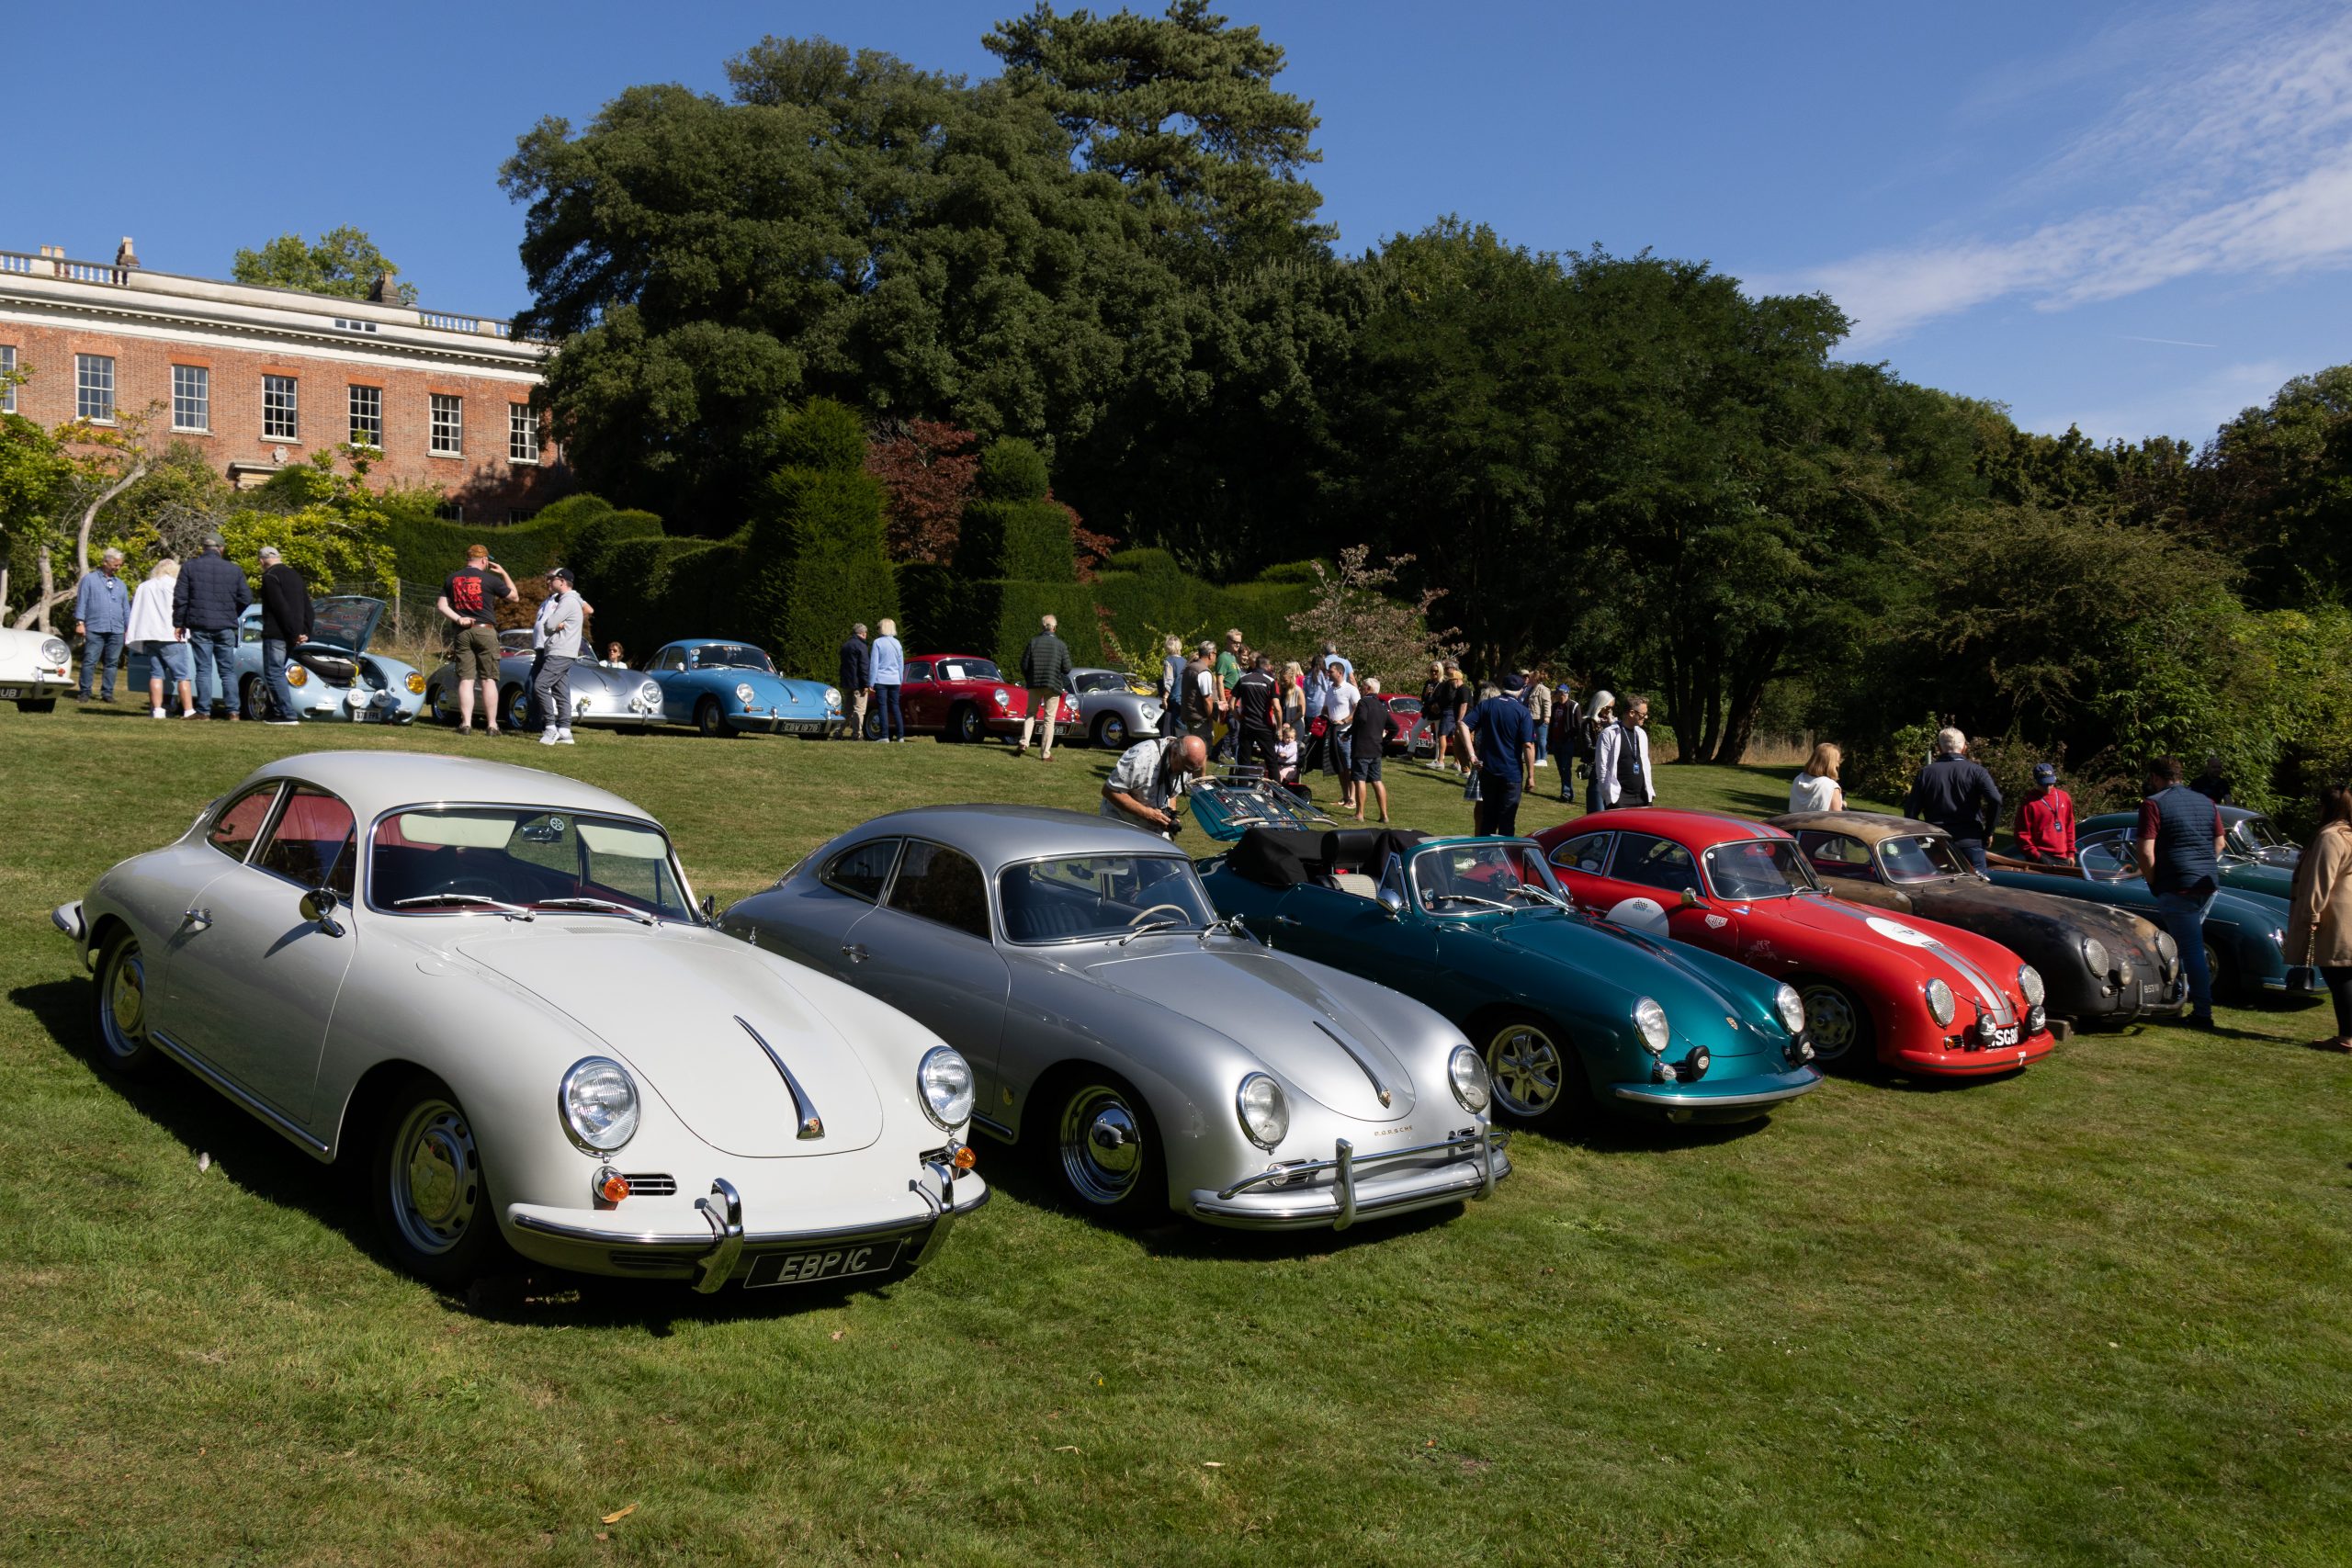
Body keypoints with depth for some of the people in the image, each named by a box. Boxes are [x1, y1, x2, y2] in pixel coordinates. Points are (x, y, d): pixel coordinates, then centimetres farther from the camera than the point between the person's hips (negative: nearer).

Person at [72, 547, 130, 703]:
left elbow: (126, 608, 22)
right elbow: (81, 601, 1)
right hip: (94, 630, -4)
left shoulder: (120, 584, 20)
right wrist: (80, 622, -7)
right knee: (89, 662, -5)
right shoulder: (89, 579, 6)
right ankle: (84, 692, 0)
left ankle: (107, 693, 9)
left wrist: (129, 628, 15)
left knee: (111, 663, 4)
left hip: (116, 631, 4)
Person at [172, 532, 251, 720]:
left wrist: (179, 623, 5)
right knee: (228, 670, 6)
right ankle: (232, 710, 1)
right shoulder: (234, 569, 3)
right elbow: (246, 598, 1)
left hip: (200, 626, -1)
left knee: (203, 669, 1)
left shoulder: (190, 567, 0)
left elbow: (180, 598, -2)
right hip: (226, 627, 1)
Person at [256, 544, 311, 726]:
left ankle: (288, 715, -13)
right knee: (277, 672, 17)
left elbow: (281, 607, -18)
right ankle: (275, 711, 18)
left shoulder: (270, 577, -9)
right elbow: (307, 607, 14)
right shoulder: (295, 576, 17)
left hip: (276, 634, -8)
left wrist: (294, 633, -18)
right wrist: (306, 632, 8)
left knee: (274, 673, -6)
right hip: (290, 636, 8)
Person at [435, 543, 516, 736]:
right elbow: (513, 595, 7)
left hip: (462, 632, 3)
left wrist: (457, 619, -4)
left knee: (466, 680, 2)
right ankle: (492, 724, 0)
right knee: (488, 680, 0)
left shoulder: (453, 578, 8)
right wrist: (503, 573, 16)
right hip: (485, 631, -3)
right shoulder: (490, 579, -5)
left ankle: (466, 723, -3)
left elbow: (441, 605, 5)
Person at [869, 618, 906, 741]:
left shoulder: (878, 642, -6)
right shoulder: (897, 643, 8)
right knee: (895, 706, 9)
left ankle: (885, 736, -6)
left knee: (883, 707, -2)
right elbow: (901, 664, 13)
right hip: (895, 680, 4)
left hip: (881, 680, -4)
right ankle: (900, 736, 5)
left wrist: (871, 682, -6)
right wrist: (901, 680, 21)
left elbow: (874, 663, -9)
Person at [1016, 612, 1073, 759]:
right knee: (1049, 719, 5)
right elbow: (1067, 669, -6)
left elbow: (1024, 665, -3)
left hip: (1035, 683, 1)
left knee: (1031, 714, 17)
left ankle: (1024, 742, -4)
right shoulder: (1061, 645, -5)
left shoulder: (1033, 642, -4)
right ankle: (1046, 753, 4)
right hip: (1053, 685, -1)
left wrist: (1027, 679, 15)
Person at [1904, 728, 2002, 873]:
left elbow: (1911, 811, -1)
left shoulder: (1926, 773, 2)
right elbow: (1995, 800, -16)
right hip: (1970, 842, -2)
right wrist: (1988, 832, -4)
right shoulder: (1976, 771, -3)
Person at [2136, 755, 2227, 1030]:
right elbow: (2219, 843, 19)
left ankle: (2203, 1014, -4)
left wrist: (2153, 883, -1)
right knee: (2191, 942, 22)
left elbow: (2146, 852, -14)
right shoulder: (2206, 802, 13)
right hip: (2209, 884, 7)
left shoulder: (2153, 804, -8)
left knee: (2191, 949, -6)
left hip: (2178, 886, -7)